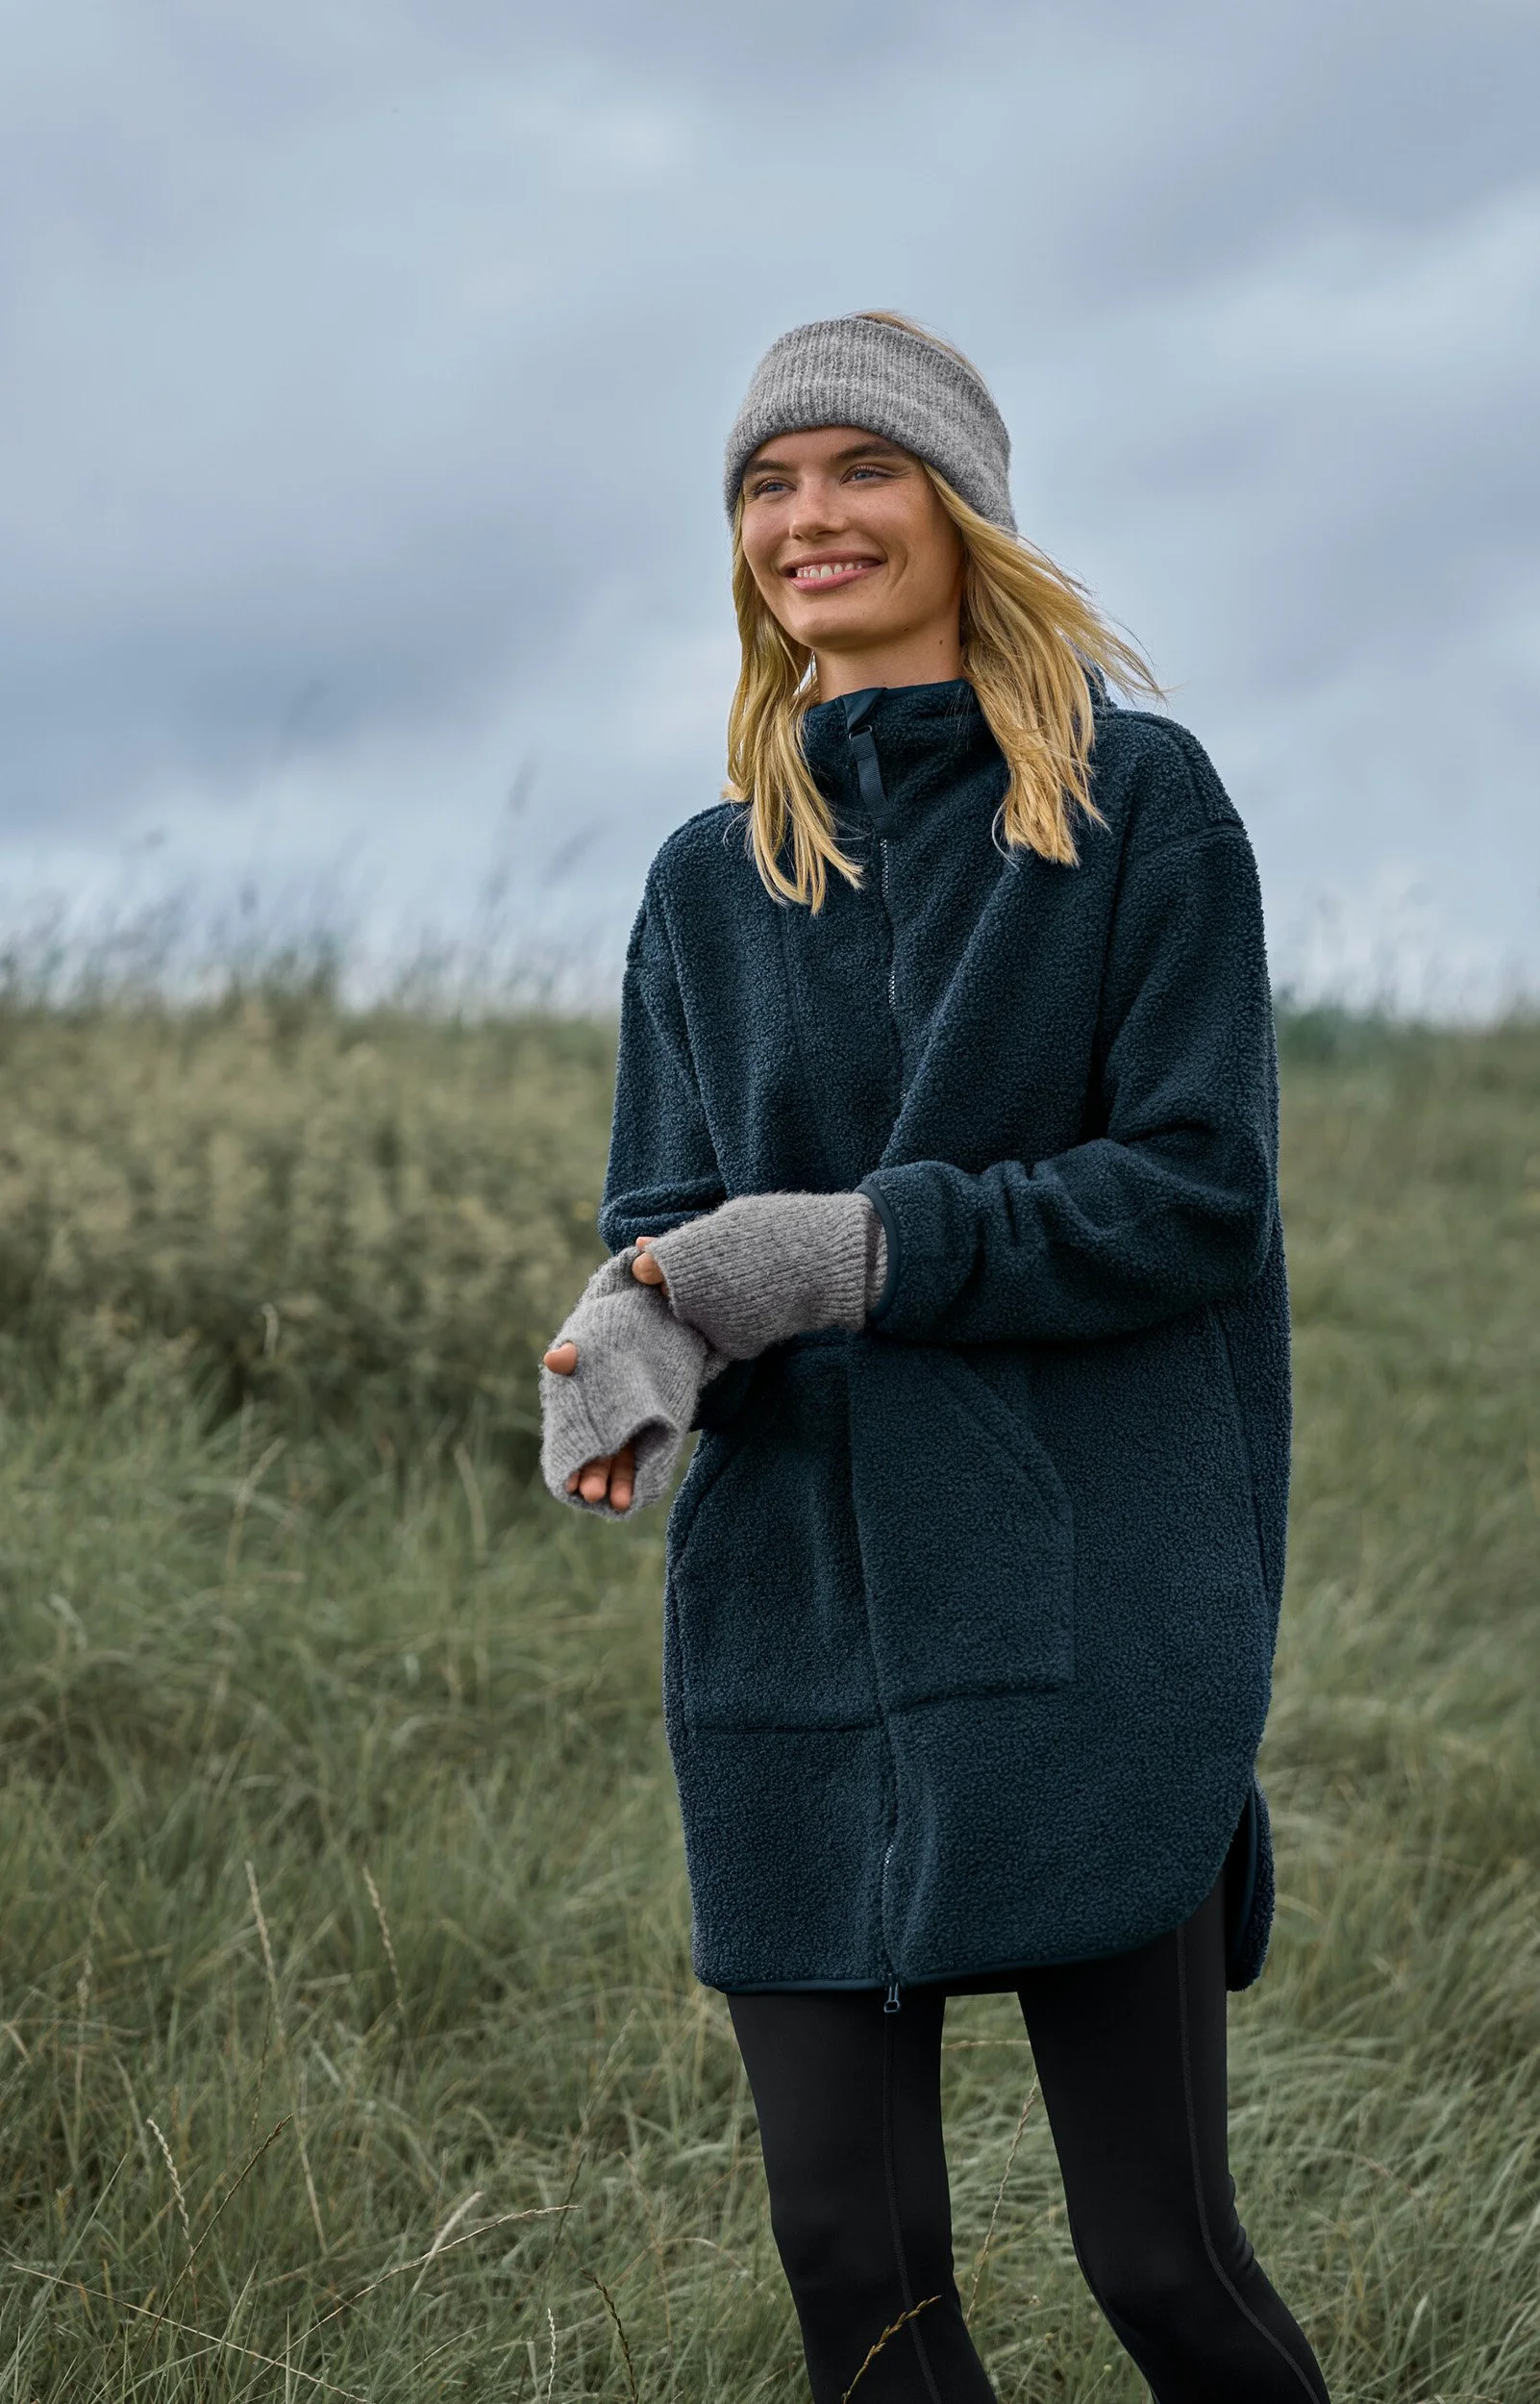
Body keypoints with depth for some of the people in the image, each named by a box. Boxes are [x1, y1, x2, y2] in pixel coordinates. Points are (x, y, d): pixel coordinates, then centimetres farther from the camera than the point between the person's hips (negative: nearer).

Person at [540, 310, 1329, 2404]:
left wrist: (862, 1246, -16)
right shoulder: (712, 882, 13)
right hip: (794, 1622, 4)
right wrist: (641, 1333, -14)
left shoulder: (1141, 802, 1)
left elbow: (1200, 1192, -6)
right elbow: (672, 1220, 10)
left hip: (1091, 1611, -4)